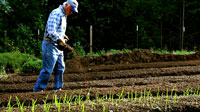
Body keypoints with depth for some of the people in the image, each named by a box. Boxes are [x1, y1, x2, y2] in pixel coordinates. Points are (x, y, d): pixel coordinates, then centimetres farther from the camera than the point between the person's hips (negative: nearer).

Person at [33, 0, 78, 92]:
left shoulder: (63, 15, 16)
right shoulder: (56, 14, -16)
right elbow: (51, 32, -26)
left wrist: (64, 36, 9)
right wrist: (63, 43, -30)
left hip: (58, 47, 10)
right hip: (50, 45, -10)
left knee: (60, 68, 12)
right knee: (48, 69, -8)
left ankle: (58, 88, 20)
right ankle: (38, 89, -1)